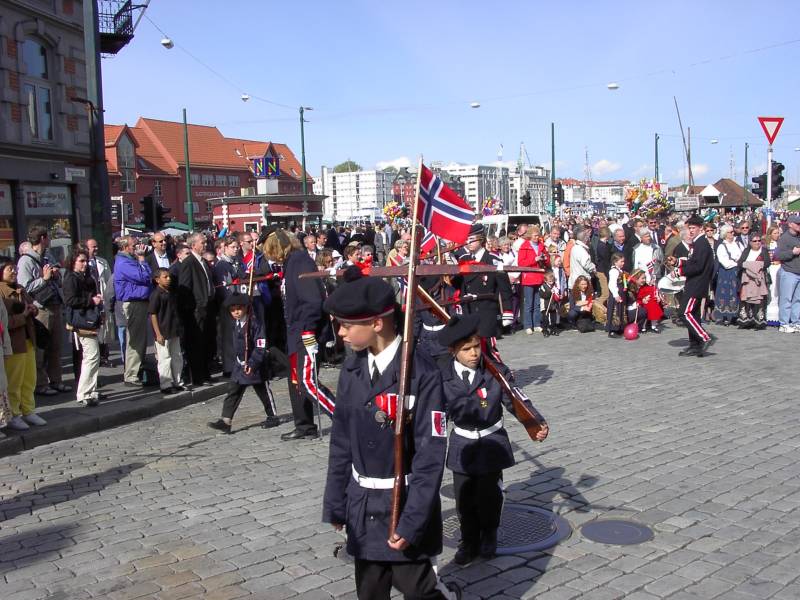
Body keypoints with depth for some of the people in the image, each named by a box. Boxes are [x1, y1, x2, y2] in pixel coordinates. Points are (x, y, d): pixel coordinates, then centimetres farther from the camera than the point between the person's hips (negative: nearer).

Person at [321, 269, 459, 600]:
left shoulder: (421, 373, -19)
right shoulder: (352, 369, 0)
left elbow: (431, 454, -18)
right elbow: (341, 440, 6)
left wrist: (413, 521, -18)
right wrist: (336, 502, 8)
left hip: (405, 504, -6)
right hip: (363, 507, 6)